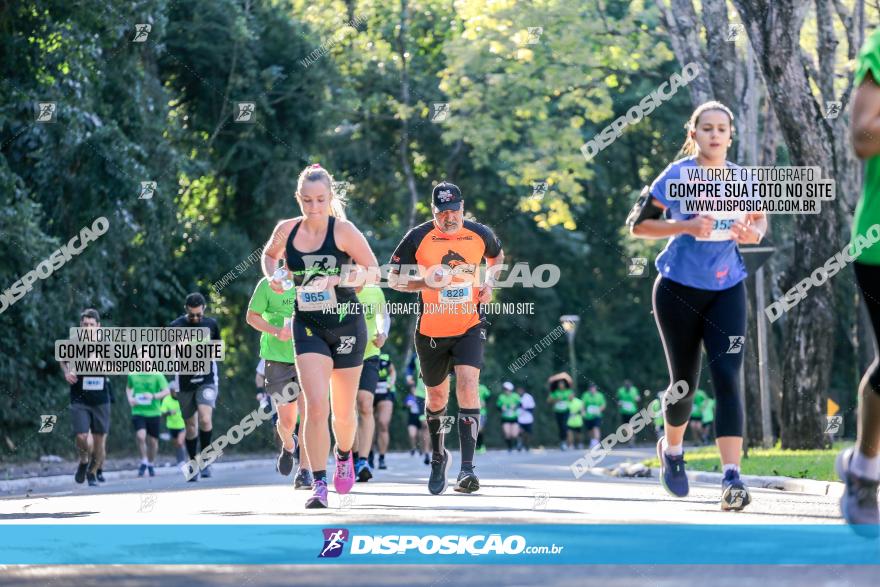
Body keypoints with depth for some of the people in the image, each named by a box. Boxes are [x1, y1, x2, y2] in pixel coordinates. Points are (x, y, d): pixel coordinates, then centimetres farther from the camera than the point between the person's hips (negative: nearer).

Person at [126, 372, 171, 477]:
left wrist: (153, 396, -26)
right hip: (138, 412, 1)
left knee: (153, 441, 8)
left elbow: (167, 391, -10)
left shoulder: (157, 375, -7)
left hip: (153, 412, -1)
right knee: (140, 436, -19)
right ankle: (144, 462, 0)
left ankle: (151, 464, 31)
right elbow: (128, 387, 22)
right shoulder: (132, 375, 3)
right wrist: (130, 398, 1)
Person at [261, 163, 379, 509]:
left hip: (347, 325, -1)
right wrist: (272, 277, -1)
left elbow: (374, 271, -7)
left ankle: (344, 455, 43)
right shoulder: (286, 230, -1)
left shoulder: (343, 231, -11)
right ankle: (318, 485, -13)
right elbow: (270, 254, 20)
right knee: (316, 406, -15)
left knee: (343, 411, 10)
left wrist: (339, 280, -23)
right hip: (308, 327, 1)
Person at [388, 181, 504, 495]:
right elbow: (393, 278, -2)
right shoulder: (418, 237, -8)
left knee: (468, 382, -21)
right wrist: (424, 282, -20)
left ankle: (466, 469, -24)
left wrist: (489, 283, 2)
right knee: (437, 394, 13)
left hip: (470, 327, -1)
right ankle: (438, 455, 41)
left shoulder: (480, 234, -2)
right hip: (431, 330, 1)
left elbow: (497, 255, 21)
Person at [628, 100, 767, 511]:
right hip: (679, 289, -2)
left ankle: (731, 477, -20)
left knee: (728, 377, -13)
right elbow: (637, 224, -7)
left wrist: (753, 233, -9)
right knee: (685, 381, 8)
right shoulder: (677, 175, -8)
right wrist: (686, 226, -21)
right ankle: (672, 448, 40)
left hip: (727, 289, 2)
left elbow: (759, 220, 15)